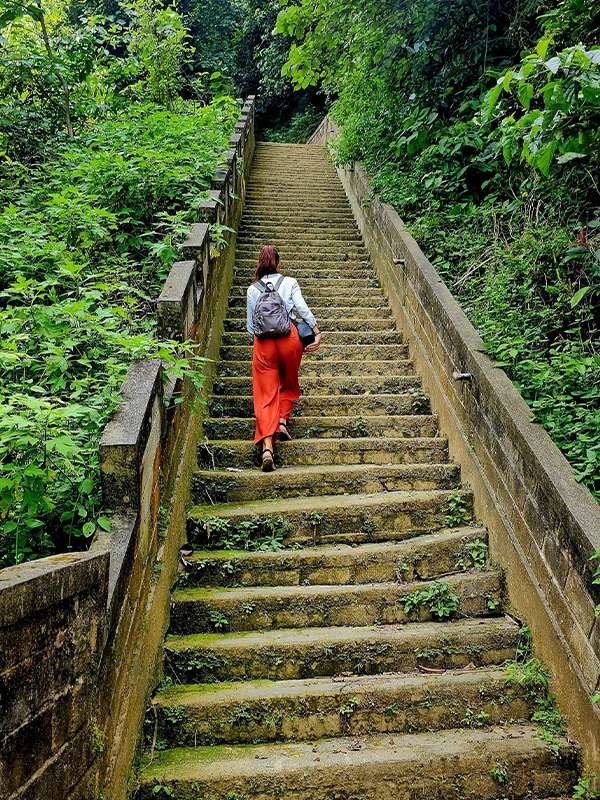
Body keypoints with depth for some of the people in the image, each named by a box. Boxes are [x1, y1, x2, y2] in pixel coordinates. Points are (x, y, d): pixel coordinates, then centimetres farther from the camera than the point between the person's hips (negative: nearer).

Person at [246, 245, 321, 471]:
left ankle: (267, 447, -14)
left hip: (263, 342, 1)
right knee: (289, 383, 26)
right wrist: (317, 333, -6)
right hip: (289, 337, -1)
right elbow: (302, 308, -6)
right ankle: (283, 421, 7)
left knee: (266, 394, -1)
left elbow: (251, 325, 13)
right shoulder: (290, 282, 7)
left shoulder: (252, 289, 12)